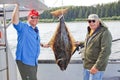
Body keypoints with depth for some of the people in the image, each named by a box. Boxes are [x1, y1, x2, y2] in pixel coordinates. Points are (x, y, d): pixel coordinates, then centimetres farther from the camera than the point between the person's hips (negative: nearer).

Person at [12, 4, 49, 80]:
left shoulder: (36, 29, 12)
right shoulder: (22, 27, -12)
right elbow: (14, 21, -33)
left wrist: (42, 44, 20)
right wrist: (17, 5, -36)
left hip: (34, 61, 9)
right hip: (25, 61, -9)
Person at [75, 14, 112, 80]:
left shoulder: (105, 33, -18)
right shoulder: (90, 32, 9)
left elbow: (105, 51, -25)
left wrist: (97, 66, -28)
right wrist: (80, 43, 38)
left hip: (96, 67, -9)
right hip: (86, 65, 9)